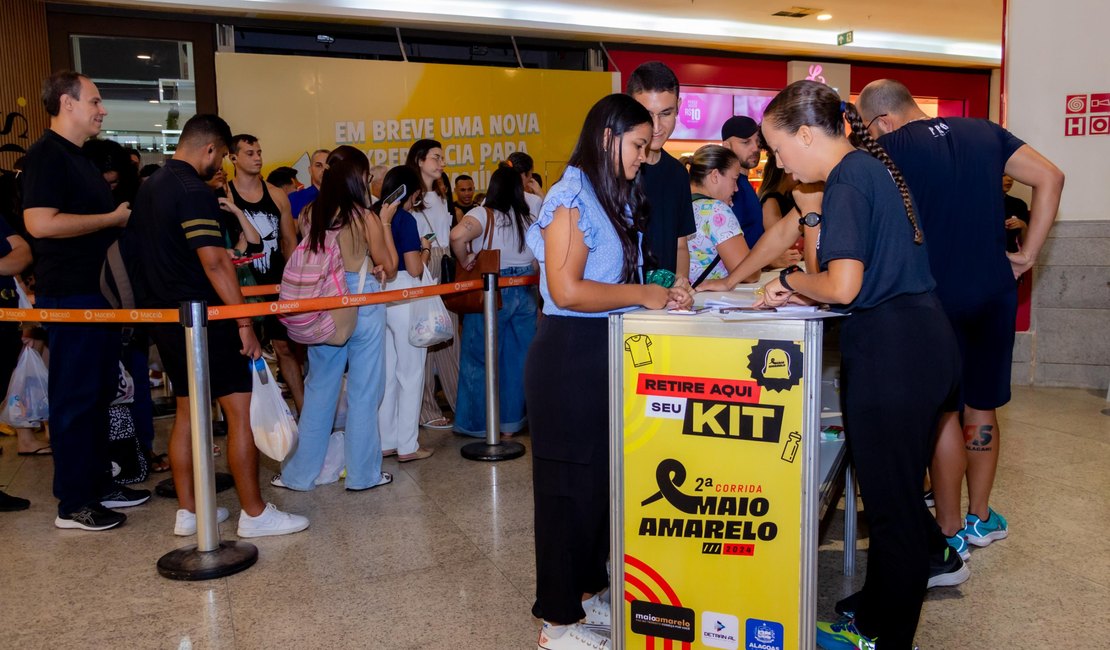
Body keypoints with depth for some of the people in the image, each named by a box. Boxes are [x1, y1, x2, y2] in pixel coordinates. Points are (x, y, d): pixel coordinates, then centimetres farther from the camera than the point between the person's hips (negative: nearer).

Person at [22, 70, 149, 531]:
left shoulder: (78, 157, 18)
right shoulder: (46, 155, -13)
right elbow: (40, 223, -25)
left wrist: (123, 217, 13)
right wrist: (113, 218, -17)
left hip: (98, 291, 10)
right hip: (69, 296, -10)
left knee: (99, 392, 15)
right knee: (74, 397, -3)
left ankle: (99, 483, 26)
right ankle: (74, 503, 7)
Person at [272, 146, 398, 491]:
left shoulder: (311, 214, 0)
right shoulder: (366, 218, -11)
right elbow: (389, 267, -2)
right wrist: (386, 222, 5)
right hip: (362, 305, -4)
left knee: (319, 388, 14)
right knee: (363, 392, 7)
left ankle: (300, 472, 22)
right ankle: (363, 473, 16)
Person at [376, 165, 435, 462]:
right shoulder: (405, 219, -12)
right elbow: (414, 269, -15)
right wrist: (425, 249, 4)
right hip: (404, 298, -7)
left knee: (386, 373, 14)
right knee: (411, 373, 3)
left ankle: (386, 441, 21)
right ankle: (407, 445, 8)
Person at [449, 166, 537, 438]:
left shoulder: (484, 215, -9)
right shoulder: (532, 220, 5)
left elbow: (457, 235, -28)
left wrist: (464, 261, -12)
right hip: (524, 295, 4)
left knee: (480, 359, 8)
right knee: (517, 359, 11)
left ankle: (479, 423, 16)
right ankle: (510, 423, 18)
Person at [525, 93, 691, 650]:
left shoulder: (616, 201, 14)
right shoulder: (571, 198, -12)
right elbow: (567, 291, -20)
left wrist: (660, 295, 2)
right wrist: (641, 295, -13)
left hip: (606, 355, 9)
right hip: (569, 358, -8)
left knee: (605, 477, 14)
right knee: (570, 485, 1)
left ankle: (591, 589, 31)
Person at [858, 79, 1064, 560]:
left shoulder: (890, 149, -7)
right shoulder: (981, 132, 8)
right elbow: (1050, 178, 5)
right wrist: (1027, 255, 5)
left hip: (938, 299, -5)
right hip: (995, 291, 5)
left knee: (943, 412, 4)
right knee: (981, 407, 16)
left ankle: (950, 533, 13)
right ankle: (981, 518, 29)